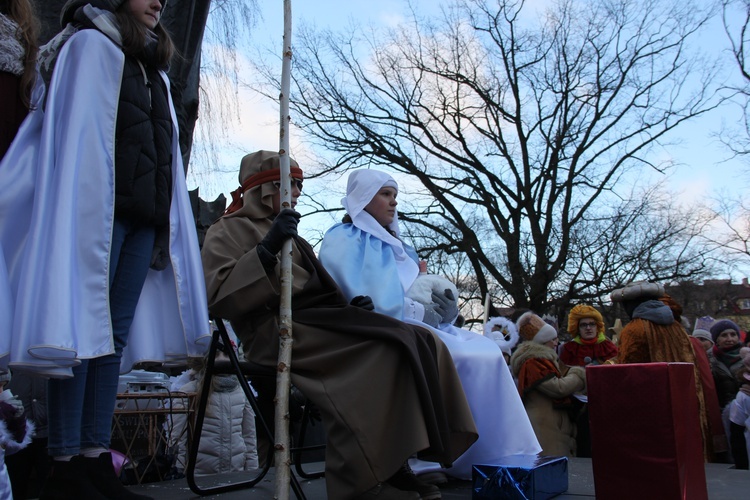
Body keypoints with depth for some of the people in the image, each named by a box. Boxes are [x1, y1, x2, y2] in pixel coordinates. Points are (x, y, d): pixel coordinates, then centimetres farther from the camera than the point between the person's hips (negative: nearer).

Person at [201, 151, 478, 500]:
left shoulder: (286, 233, 33)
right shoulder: (227, 231, 8)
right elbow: (220, 297, -10)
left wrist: (349, 304, 8)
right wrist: (266, 250, -19)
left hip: (316, 321, 8)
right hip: (278, 329, -8)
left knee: (420, 344, -13)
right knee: (380, 352, -31)